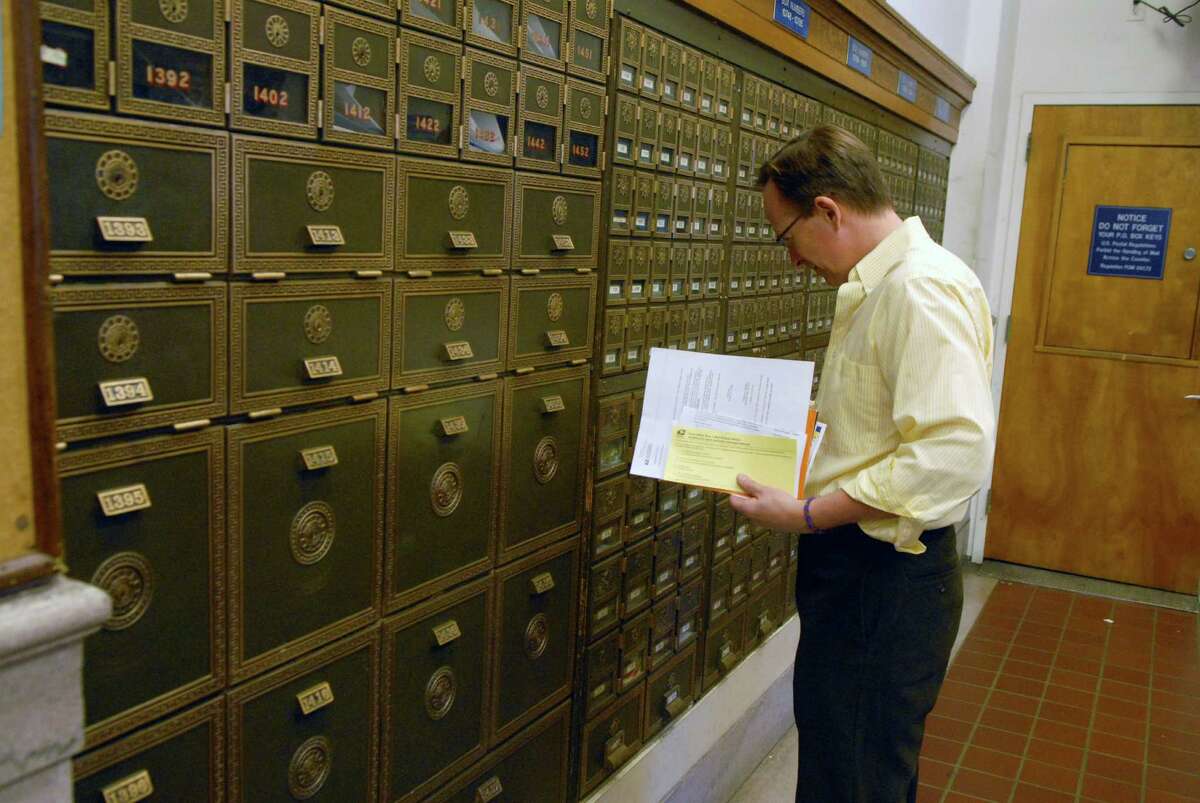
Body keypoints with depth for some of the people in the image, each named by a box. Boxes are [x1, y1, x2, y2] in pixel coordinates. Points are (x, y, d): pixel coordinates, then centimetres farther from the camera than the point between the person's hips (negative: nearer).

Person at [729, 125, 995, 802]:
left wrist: (808, 516, -26)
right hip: (857, 568, 10)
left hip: (886, 579, -10)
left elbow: (956, 452, -29)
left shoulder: (923, 287, -20)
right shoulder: (877, 285, 14)